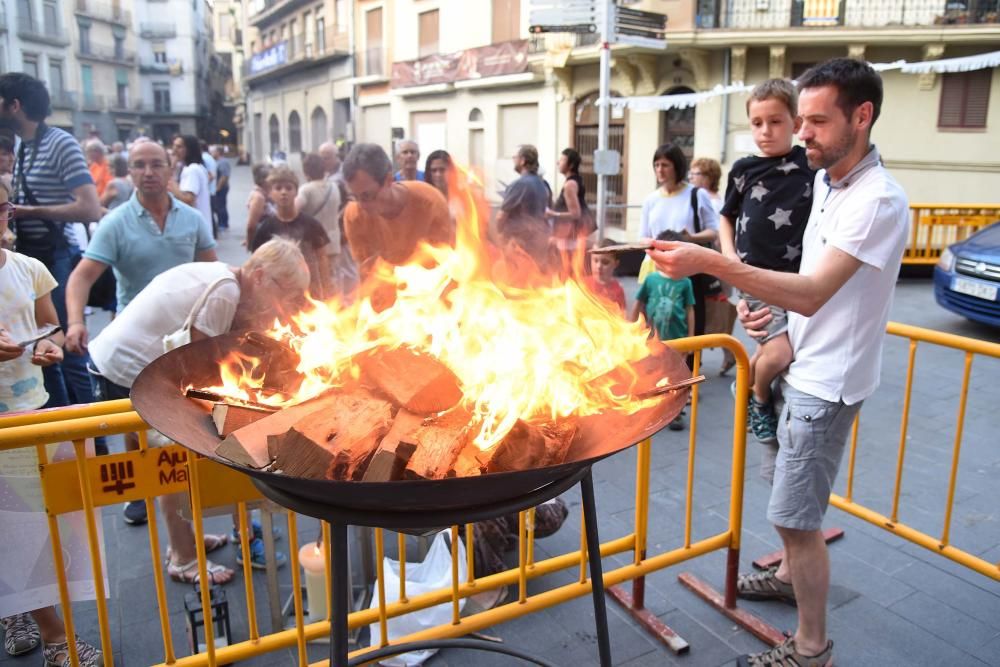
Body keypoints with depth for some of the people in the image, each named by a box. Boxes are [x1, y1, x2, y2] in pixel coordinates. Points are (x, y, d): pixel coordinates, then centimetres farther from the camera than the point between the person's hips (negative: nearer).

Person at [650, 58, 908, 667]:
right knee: (784, 484, 24)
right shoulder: (825, 180, 6)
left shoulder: (879, 200, -23)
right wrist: (771, 307, 1)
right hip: (802, 364, 9)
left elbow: (813, 293, -34)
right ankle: (791, 574, 47)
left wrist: (712, 264, -42)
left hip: (827, 380, -9)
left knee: (796, 515, -3)